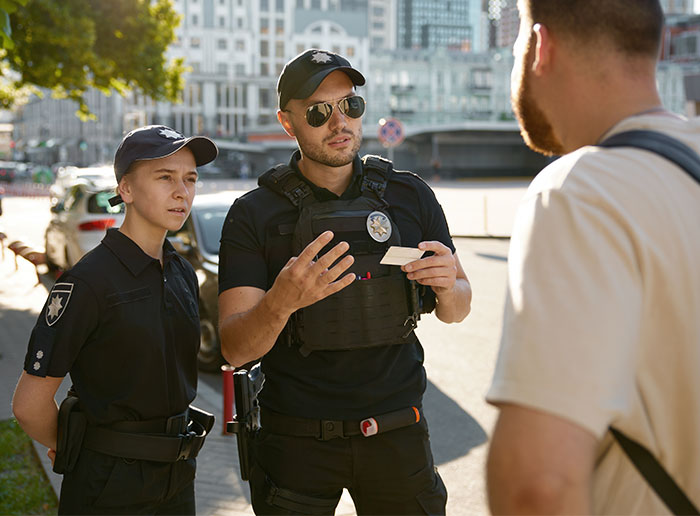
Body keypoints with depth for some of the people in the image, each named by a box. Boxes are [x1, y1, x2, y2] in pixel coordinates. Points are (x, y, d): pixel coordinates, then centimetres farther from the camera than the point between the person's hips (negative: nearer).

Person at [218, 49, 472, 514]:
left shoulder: (410, 196, 3)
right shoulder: (254, 214, -5)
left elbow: (456, 311, 11)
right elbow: (235, 349, -11)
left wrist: (449, 286, -13)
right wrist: (281, 301, -32)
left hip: (396, 432, 2)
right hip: (297, 439, -2)